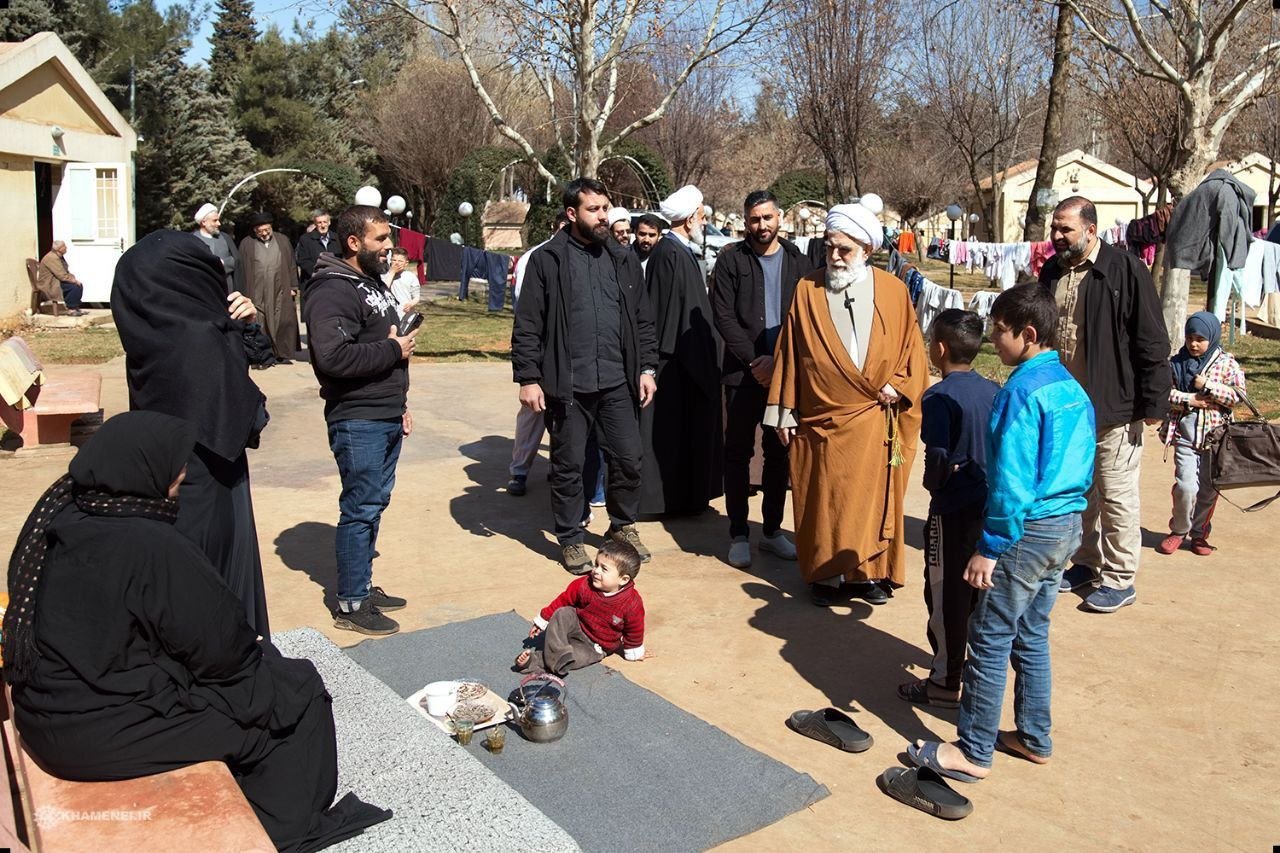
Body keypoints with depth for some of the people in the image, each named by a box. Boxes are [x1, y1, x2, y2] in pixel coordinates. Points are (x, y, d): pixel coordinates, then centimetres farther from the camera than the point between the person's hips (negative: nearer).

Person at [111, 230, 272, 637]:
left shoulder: (152, 332, 1)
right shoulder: (201, 338, -24)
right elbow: (239, 423, -21)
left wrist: (240, 324, 1)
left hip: (165, 479, 8)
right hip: (207, 493, -8)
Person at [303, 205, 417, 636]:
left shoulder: (374, 284, 16)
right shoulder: (334, 291, -17)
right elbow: (333, 357, -30)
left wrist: (399, 404, 21)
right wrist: (393, 350, -18)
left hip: (386, 420, 10)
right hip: (357, 422, -10)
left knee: (375, 504, 16)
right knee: (360, 510, -2)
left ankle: (362, 586, 30)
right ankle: (350, 605, 10)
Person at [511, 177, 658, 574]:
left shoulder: (623, 259, 10)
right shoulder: (546, 260, -2)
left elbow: (642, 320, 14)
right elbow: (527, 326, -4)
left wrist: (646, 368, 6)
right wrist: (528, 378, -9)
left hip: (617, 381, 3)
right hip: (567, 384, -3)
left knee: (628, 458, 7)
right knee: (568, 465, 7)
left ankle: (623, 526, 30)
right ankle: (570, 539, 23)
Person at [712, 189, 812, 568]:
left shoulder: (797, 261, 8)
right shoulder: (731, 260, 1)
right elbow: (724, 316, -6)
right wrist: (755, 360, -12)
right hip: (744, 373, -2)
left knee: (779, 452, 9)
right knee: (738, 452, 3)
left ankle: (772, 529, 21)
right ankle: (738, 534, 12)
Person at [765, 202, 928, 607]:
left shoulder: (893, 291, 3)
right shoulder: (808, 290, 0)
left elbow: (912, 347, 9)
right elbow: (789, 352, 2)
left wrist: (898, 385, -7)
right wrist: (785, 411, 1)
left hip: (874, 419, 1)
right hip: (822, 418, -1)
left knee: (873, 495, 7)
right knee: (823, 497, 5)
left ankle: (868, 572, 21)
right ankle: (825, 573, 18)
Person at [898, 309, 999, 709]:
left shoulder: (938, 397, -18)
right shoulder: (994, 390, 3)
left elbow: (938, 456, -23)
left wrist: (933, 482, -5)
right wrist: (986, 476, 14)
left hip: (953, 511, -7)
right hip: (990, 507, 7)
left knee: (946, 597, 4)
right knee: (981, 592, 19)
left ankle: (945, 682, 14)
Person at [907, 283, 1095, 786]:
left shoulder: (1023, 391, -18)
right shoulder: (1074, 389, 9)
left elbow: (1012, 481, -22)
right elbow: (1082, 468, 16)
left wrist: (989, 548, -18)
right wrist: (1068, 527, 22)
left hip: (1027, 530, -9)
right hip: (1068, 527, 9)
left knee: (990, 640, 0)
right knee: (1032, 636, 19)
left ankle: (974, 752, 9)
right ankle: (1034, 739, 30)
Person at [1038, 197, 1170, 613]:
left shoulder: (1126, 270, -12)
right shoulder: (1052, 272, 7)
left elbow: (1152, 344, -12)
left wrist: (1153, 403, -14)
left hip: (1113, 408, -6)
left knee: (1116, 495, 2)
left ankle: (1119, 579, 15)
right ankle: (1087, 563, 32)